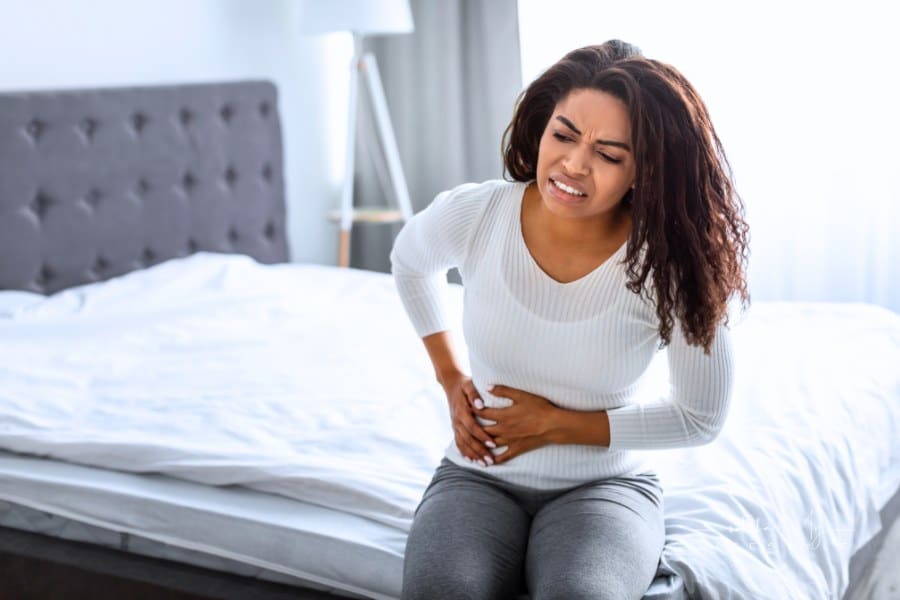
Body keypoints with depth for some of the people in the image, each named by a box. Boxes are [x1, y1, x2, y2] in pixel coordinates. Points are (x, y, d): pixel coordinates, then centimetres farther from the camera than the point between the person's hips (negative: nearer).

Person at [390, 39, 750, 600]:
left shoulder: (669, 262, -18)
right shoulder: (474, 214, -12)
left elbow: (701, 417, -6)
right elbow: (410, 262, 14)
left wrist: (556, 425, -10)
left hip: (608, 485, -1)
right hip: (480, 476, 1)